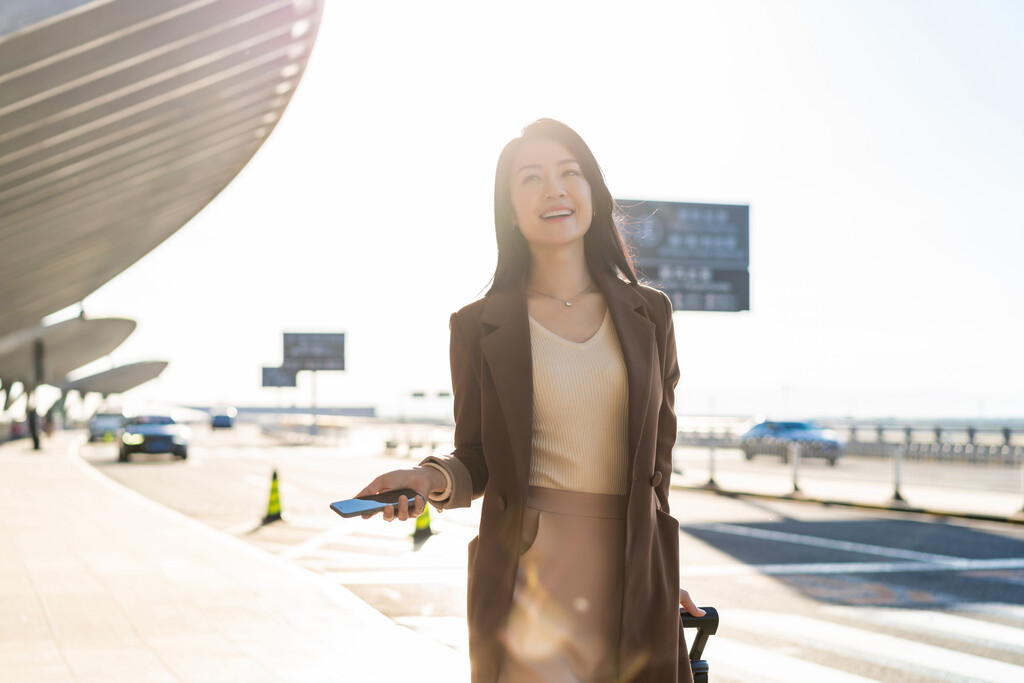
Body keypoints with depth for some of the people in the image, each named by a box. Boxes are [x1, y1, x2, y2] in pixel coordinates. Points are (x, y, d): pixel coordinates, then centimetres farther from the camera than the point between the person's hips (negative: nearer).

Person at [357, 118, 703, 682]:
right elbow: (476, 462, 8)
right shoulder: (479, 326, 3)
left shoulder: (648, 315, 8)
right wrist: (433, 478, -13)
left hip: (632, 581, 2)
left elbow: (657, 458, 14)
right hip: (527, 579, -2)